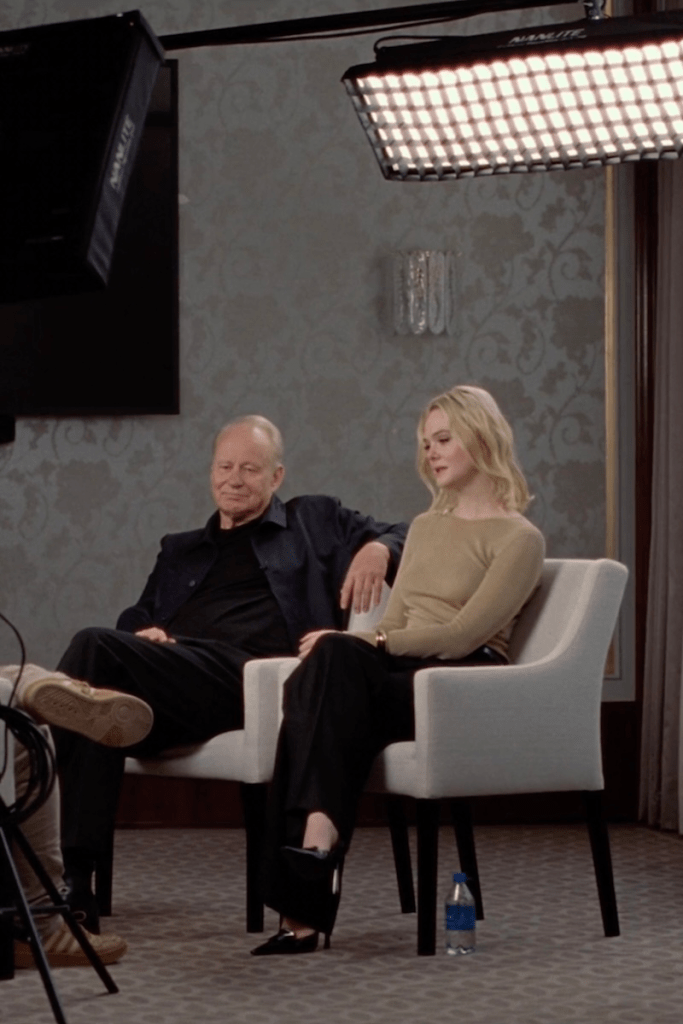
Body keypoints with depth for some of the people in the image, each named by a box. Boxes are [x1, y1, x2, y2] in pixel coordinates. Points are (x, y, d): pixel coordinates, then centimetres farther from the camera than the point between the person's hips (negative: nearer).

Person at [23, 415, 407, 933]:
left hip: (246, 675, -4)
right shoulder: (180, 550, 39)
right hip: (167, 675, 4)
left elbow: (410, 537, 22)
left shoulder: (316, 521, 27)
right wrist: (142, 632, 4)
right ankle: (72, 886, -36)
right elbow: (136, 617, 29)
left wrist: (378, 548, -3)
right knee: (106, 717, -34)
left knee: (95, 646, -30)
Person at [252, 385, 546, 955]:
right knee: (317, 684, -31)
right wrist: (345, 648, -3)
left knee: (328, 667, -34)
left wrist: (361, 646, -15)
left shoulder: (518, 538, 1)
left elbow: (462, 635, -11)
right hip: (400, 674, 6)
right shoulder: (425, 527, 26)